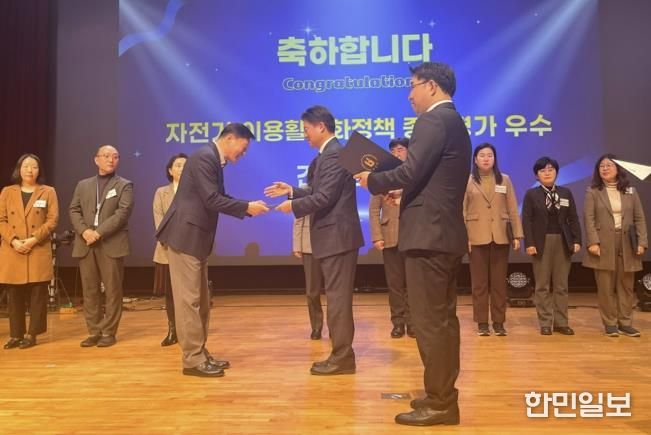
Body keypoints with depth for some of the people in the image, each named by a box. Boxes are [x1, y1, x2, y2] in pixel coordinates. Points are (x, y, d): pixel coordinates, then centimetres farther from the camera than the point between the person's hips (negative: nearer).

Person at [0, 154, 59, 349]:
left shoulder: (48, 192, 6)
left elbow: (52, 220, -1)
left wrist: (34, 239, -13)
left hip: (38, 251, -2)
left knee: (38, 295, -1)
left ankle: (31, 334, 8)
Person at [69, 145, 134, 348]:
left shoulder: (124, 185, 5)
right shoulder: (83, 185, 18)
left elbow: (123, 213, -8)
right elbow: (74, 210, 10)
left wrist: (99, 232, -16)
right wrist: (84, 231, -9)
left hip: (112, 244, -4)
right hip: (86, 244, 4)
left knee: (112, 291, -1)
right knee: (90, 291, 6)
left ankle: (108, 332, 7)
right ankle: (94, 331, 15)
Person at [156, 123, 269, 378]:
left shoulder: (214, 160, 15)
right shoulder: (205, 157, -15)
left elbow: (218, 199, 15)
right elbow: (212, 200, -21)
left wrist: (247, 208, 5)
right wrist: (246, 207, -14)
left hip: (196, 238, 10)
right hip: (185, 236, -10)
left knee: (200, 300, 13)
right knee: (189, 300, -4)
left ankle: (200, 354, 22)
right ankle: (193, 360, 4)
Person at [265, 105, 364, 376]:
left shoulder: (333, 155, -15)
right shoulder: (330, 154, 18)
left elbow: (325, 198, -21)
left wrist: (293, 206, -9)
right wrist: (292, 191, 16)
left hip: (338, 236, -11)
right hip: (334, 236, 11)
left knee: (337, 297, -5)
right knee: (337, 297, 14)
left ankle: (342, 358, 4)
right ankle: (342, 354, 23)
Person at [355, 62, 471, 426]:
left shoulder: (433, 121, -11)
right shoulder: (455, 123, 20)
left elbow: (410, 173, -21)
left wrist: (373, 180, -5)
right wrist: (395, 187, 16)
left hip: (429, 234, -11)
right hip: (447, 233, 11)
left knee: (429, 322, -4)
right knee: (443, 319, 15)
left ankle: (440, 404, 5)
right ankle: (443, 395, 25)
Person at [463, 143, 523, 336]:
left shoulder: (504, 180, 9)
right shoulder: (468, 181, 3)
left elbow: (513, 210, 7)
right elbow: (462, 211, 0)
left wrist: (517, 235, 1)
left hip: (500, 237, 2)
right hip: (476, 237, -1)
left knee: (499, 281, 5)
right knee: (479, 282, 3)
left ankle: (499, 322, 13)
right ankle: (482, 323, 10)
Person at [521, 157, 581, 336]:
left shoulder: (566, 193, 10)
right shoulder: (531, 194, 2)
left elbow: (573, 219, 7)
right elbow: (527, 221, -5)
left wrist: (577, 240, -4)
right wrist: (529, 243, -14)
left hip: (563, 242, 3)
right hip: (542, 242, -3)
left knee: (561, 285, 6)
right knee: (542, 286, 1)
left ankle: (561, 322, 12)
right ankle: (545, 323, 6)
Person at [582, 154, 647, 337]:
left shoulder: (630, 191, 9)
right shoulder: (593, 192, 2)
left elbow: (640, 218, 7)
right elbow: (589, 218, -5)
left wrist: (642, 242, -3)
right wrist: (593, 242, -15)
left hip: (627, 245, 3)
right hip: (604, 245, -2)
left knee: (626, 286, 7)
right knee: (605, 287, 1)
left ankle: (625, 323, 16)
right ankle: (610, 324, 10)